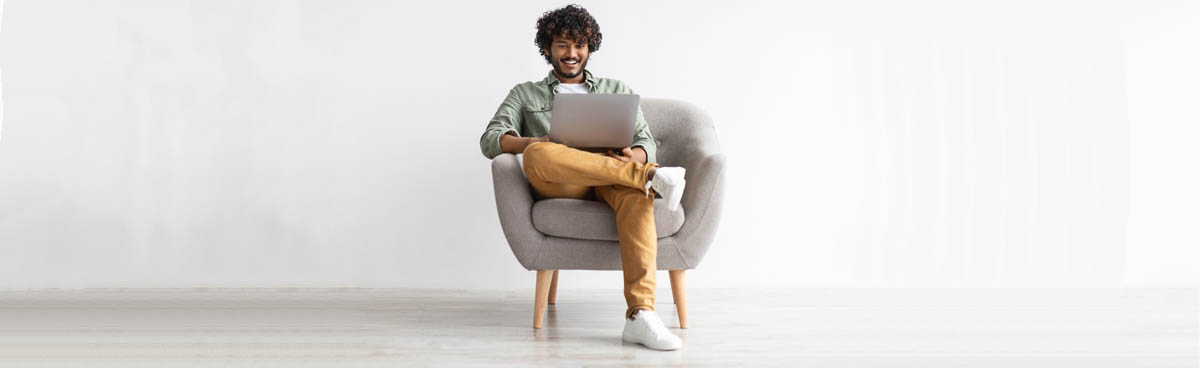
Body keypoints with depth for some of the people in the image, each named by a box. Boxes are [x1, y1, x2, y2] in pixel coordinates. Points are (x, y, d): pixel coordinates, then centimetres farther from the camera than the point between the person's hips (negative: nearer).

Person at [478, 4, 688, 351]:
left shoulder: (617, 90, 28)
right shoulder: (525, 94, 25)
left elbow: (646, 144, 16)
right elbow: (490, 140, 8)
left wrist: (633, 156, -11)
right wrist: (538, 142, -13)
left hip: (611, 182, 1)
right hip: (558, 185, 0)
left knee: (636, 191, -38)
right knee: (537, 155, -38)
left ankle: (640, 314, -48)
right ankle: (650, 175, -35)